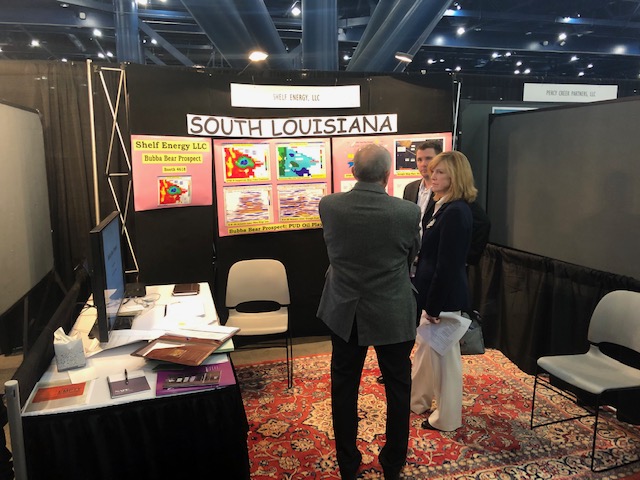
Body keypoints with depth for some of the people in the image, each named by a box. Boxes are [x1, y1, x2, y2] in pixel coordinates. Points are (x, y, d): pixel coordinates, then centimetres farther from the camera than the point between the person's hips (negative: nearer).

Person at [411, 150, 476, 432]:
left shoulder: (455, 212, -22)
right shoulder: (446, 207, 8)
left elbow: (447, 265, -23)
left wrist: (434, 305, -19)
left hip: (444, 295, -10)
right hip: (433, 292, 10)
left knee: (444, 354, 6)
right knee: (425, 347, 22)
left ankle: (447, 418, 25)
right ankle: (418, 399, 42)